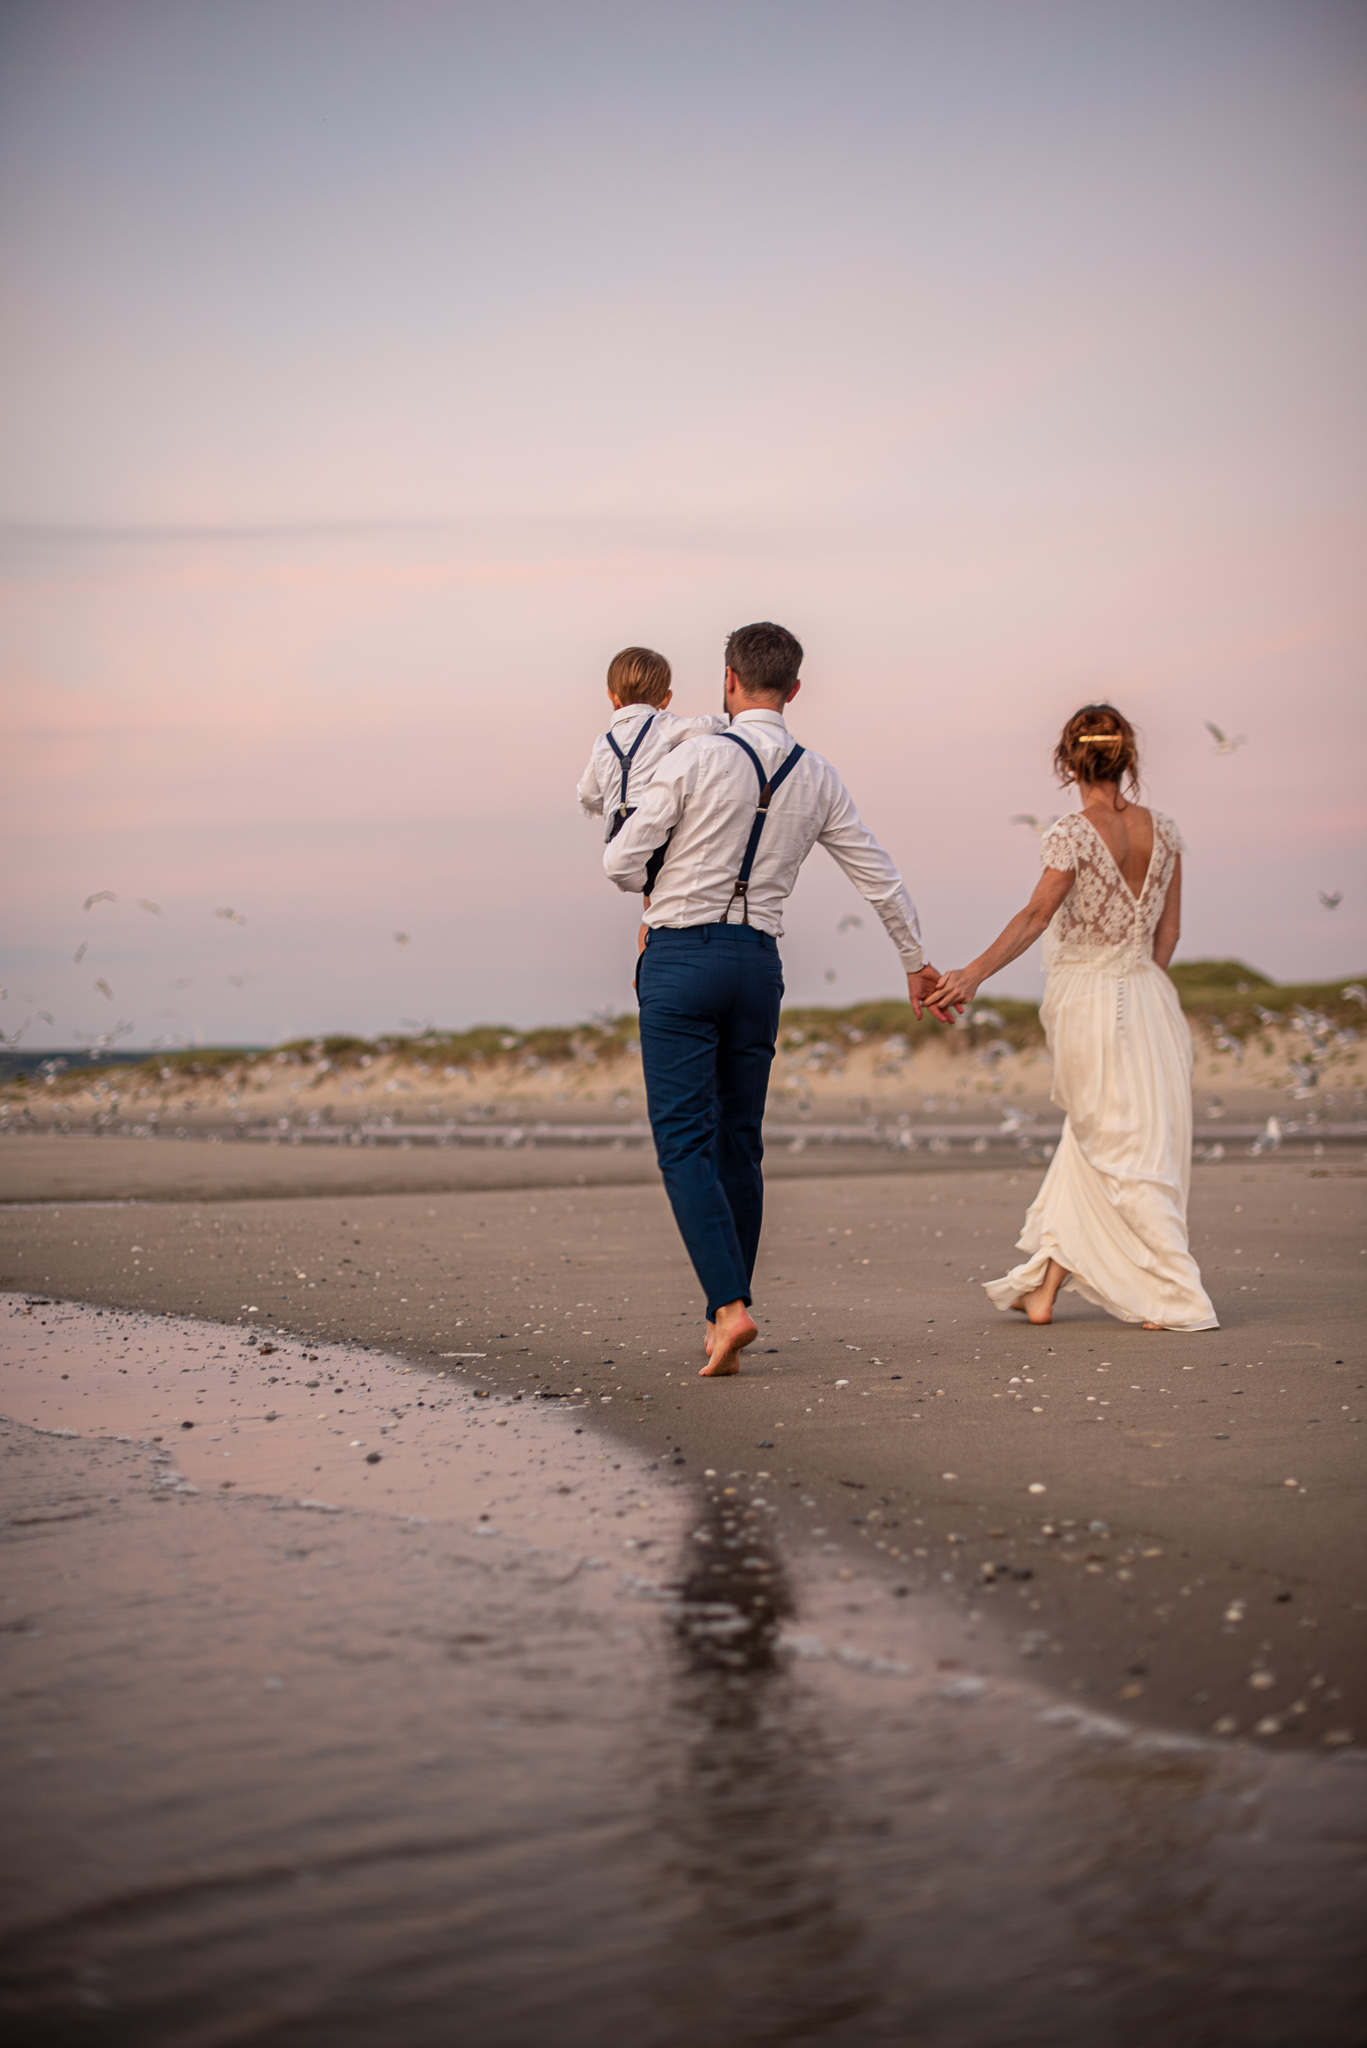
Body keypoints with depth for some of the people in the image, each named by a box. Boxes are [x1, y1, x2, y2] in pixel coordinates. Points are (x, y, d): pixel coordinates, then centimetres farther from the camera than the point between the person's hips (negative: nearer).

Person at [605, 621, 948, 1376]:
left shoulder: (696, 758, -8)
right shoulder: (817, 778, 7)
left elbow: (622, 863, -7)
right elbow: (880, 877, 15)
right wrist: (917, 964, 29)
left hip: (681, 956, -5)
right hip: (758, 963, 5)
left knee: (685, 1143, -5)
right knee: (739, 1144, 12)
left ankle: (729, 1305, -18)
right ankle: (724, 1317, 18)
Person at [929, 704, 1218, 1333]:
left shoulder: (1073, 834, -12)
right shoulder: (1163, 831, 4)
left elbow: (1036, 915, -23)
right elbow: (1168, 932, 7)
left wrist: (974, 973, -29)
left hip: (1086, 1001, -5)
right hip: (1149, 999, 5)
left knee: (1119, 1151, 3)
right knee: (1088, 1143, 13)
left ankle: (1176, 1298, 3)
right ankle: (1044, 1283, 15)